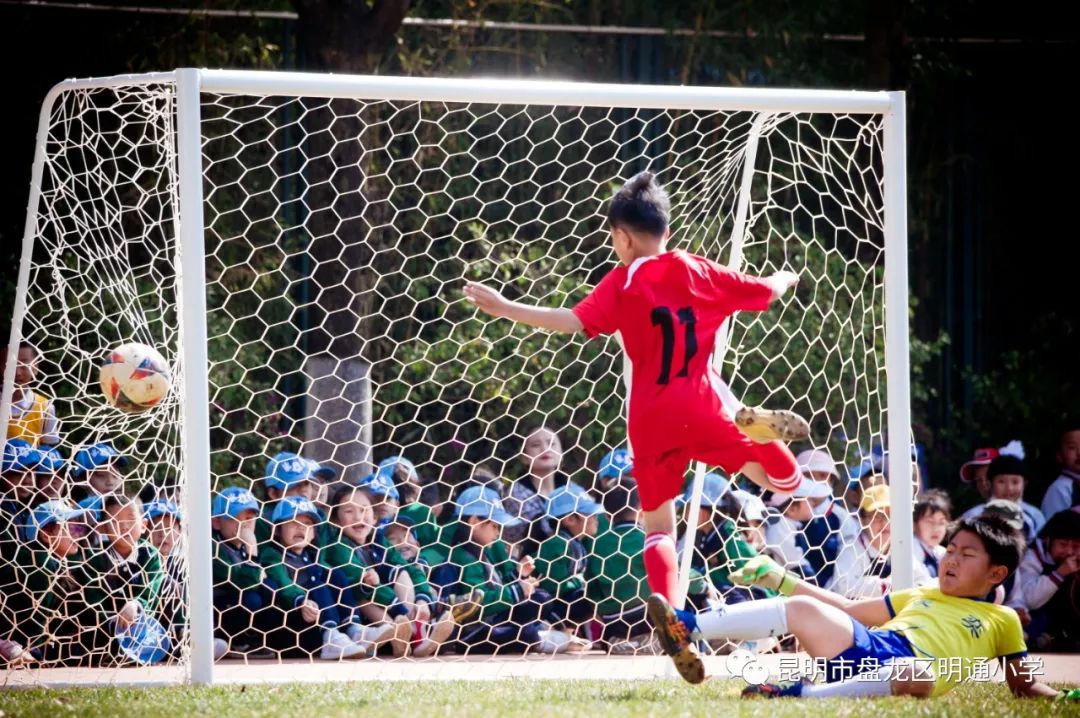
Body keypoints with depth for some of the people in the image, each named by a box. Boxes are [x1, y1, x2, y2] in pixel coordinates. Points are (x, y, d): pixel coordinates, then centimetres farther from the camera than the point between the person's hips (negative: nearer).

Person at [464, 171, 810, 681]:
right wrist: (785, 279, 43)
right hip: (705, 408, 1)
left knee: (657, 524, 11)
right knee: (784, 479, 14)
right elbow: (764, 292, 19)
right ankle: (754, 426, -19)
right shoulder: (696, 271, 9)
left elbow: (576, 322, -16)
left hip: (653, 422, -1)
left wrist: (503, 308, -14)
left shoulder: (622, 283, 0)